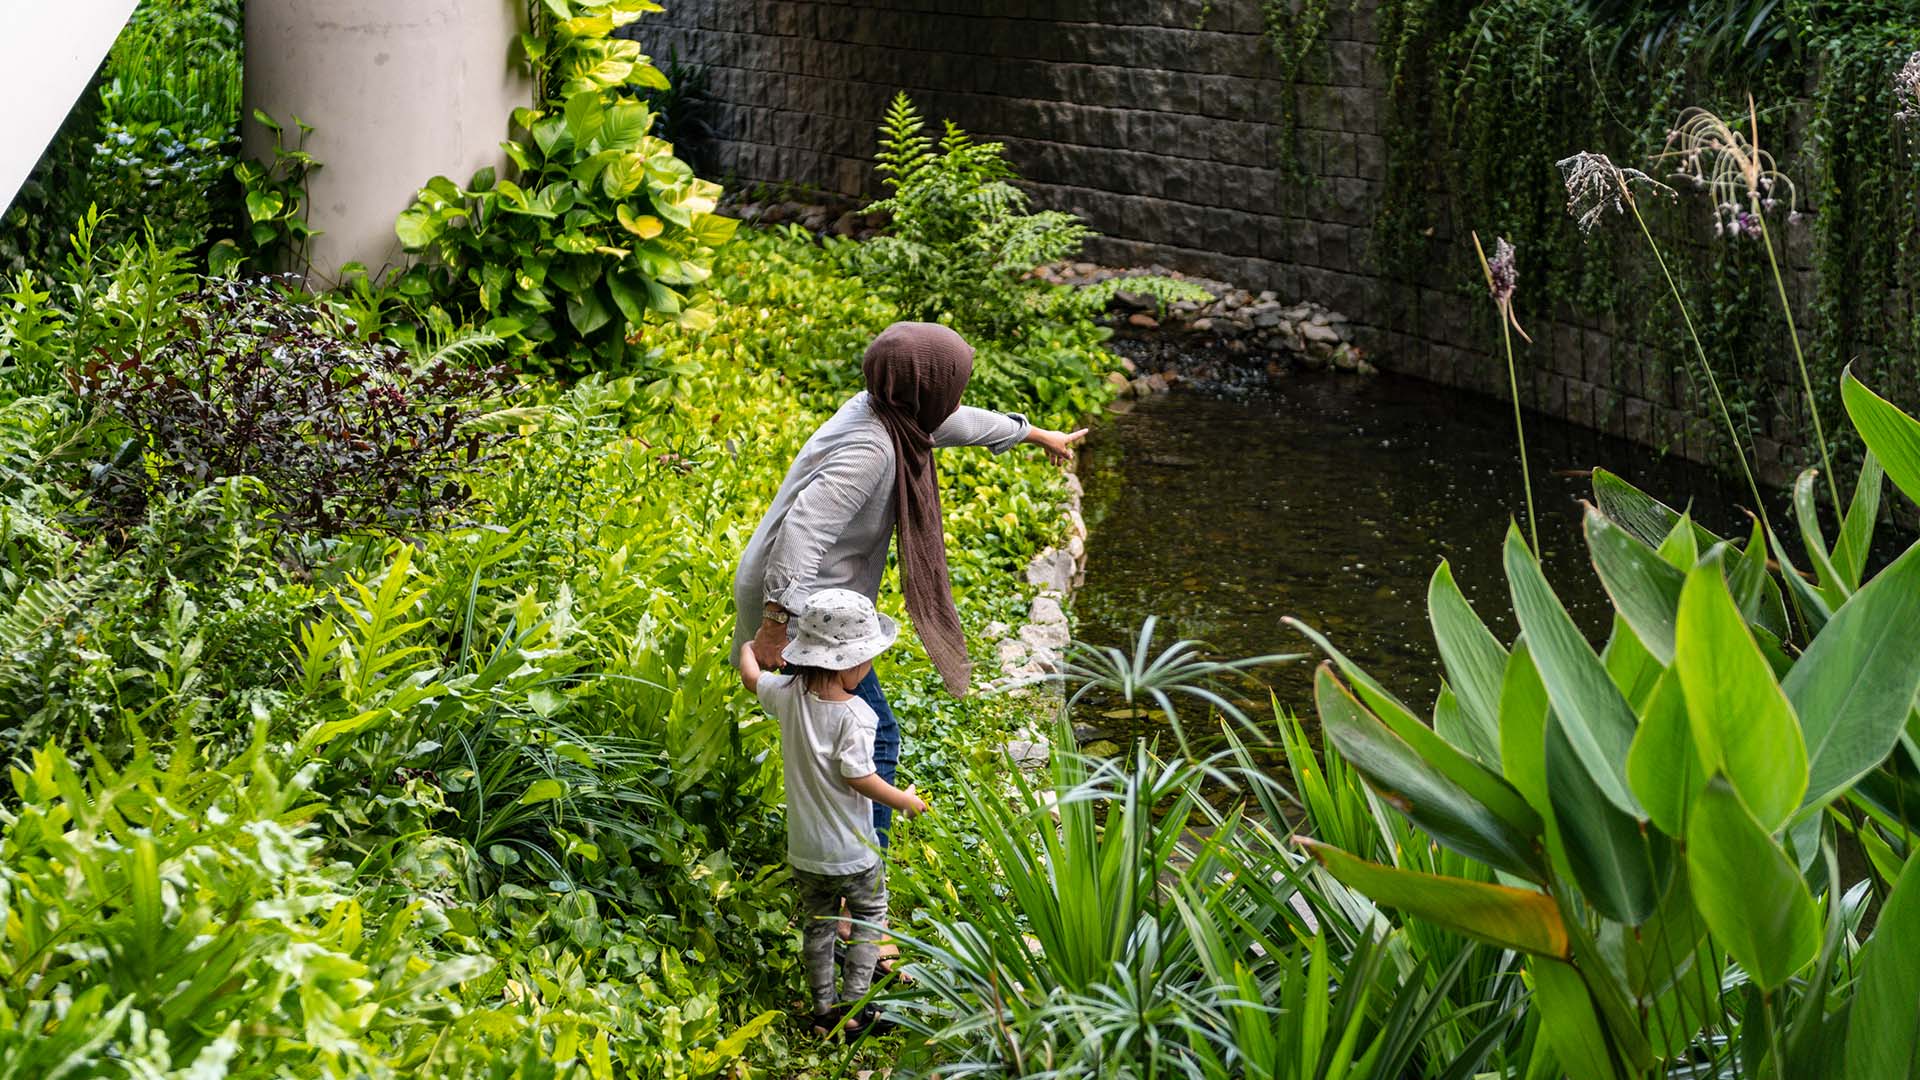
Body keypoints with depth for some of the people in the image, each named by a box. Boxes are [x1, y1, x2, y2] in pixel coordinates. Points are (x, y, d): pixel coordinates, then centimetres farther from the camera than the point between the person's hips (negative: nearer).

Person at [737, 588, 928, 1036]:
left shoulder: (789, 695, -9)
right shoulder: (854, 715, -26)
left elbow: (751, 677, 10)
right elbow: (858, 777, -24)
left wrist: (749, 646, 32)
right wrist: (905, 800, -8)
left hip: (804, 848, 5)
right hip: (852, 848, -5)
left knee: (817, 925, 19)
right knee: (869, 916, 16)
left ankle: (824, 1009, 25)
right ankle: (853, 1003, 12)